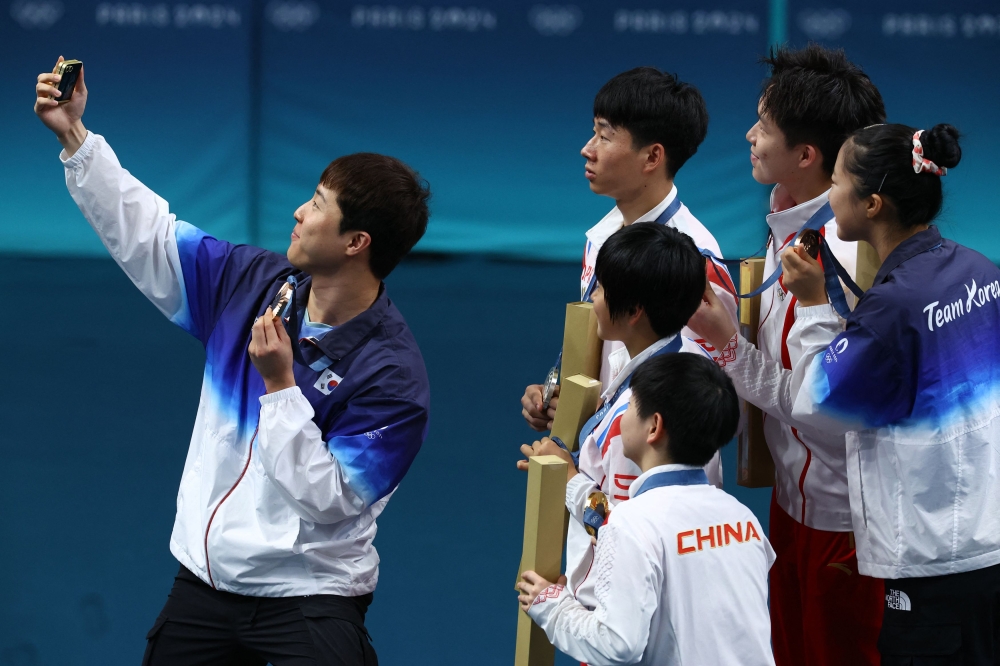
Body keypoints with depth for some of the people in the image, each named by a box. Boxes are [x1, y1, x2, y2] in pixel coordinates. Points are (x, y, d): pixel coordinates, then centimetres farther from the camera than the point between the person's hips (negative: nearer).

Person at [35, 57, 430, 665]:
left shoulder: (393, 376, -19)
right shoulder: (253, 284, 0)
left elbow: (328, 500, -22)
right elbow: (148, 236, 9)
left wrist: (279, 385, -26)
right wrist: (74, 136, 5)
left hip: (307, 599, -6)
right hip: (202, 584, 6)